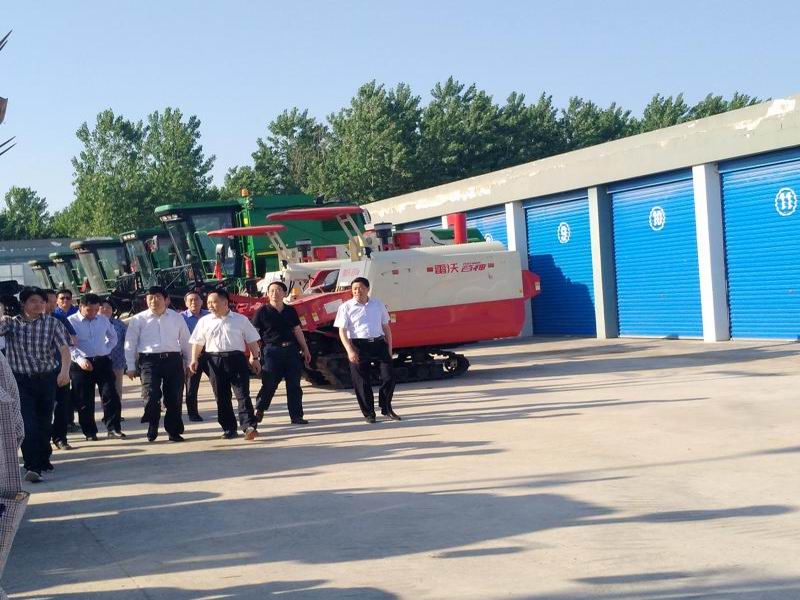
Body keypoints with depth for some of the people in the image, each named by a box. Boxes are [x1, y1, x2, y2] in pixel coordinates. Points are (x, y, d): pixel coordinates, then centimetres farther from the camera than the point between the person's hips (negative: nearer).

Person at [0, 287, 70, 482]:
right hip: (21, 380, -1)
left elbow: (64, 348, -11)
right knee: (27, 424, -11)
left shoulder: (52, 324, -1)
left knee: (45, 422, 13)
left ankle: (43, 459, 33)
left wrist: (65, 371, -27)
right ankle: (32, 466, -14)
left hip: (47, 379, 1)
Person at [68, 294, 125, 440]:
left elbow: (113, 337, 26)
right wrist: (79, 359, -27)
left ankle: (113, 428, 5)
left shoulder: (103, 320, 9)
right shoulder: (71, 322, -6)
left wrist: (107, 350, 12)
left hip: (103, 362, 3)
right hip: (82, 365, -3)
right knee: (85, 401, 3)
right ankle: (90, 432, 13)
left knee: (111, 395, -3)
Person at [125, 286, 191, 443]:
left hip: (173, 360, 2)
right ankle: (152, 429, 7)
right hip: (149, 360, -2)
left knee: (174, 398, 2)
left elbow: (185, 342, 17)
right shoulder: (138, 319, 5)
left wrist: (188, 363, 15)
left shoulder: (177, 318, 11)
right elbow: (130, 344, 6)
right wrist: (131, 367, 2)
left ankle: (174, 431, 15)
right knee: (151, 395, -14)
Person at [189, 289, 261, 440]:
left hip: (236, 358, -2)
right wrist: (194, 359, 1)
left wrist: (254, 358, 1)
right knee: (221, 396, 4)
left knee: (242, 393, -10)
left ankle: (249, 426, -15)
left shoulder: (241, 320, 6)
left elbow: (252, 340, 8)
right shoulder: (204, 321, 11)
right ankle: (229, 429, 11)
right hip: (215, 360, 2)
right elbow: (198, 342, 12)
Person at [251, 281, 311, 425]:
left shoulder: (290, 311, 10)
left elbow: (297, 331, 16)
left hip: (291, 350, 4)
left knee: (294, 385, 3)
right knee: (269, 384, -2)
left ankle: (296, 415, 9)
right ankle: (259, 410, 18)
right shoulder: (262, 312, -2)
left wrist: (305, 349, 14)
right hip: (271, 351, -4)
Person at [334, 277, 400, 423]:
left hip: (379, 343, 3)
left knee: (389, 376, -3)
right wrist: (350, 351, -15)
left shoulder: (378, 305, 12)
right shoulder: (346, 307, 1)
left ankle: (386, 408, 17)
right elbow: (342, 331, -4)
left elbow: (386, 327, 17)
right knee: (362, 381, 1)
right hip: (359, 345, -3)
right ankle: (369, 413, 14)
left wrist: (389, 349, 11)